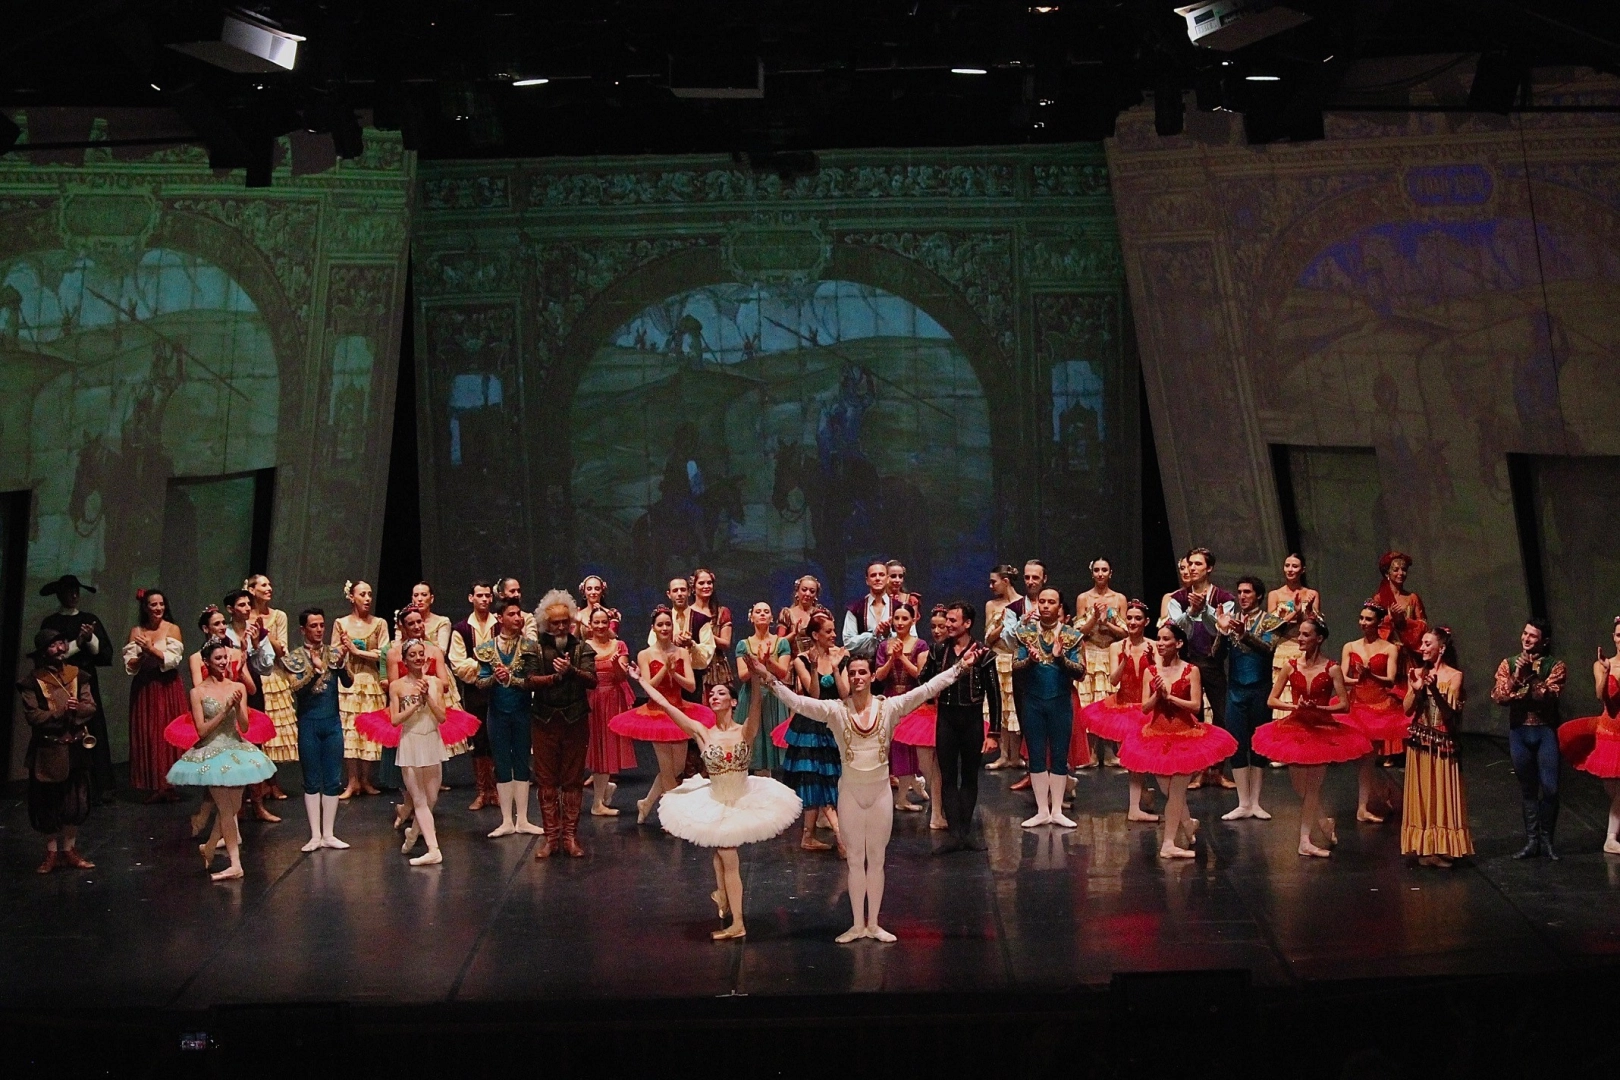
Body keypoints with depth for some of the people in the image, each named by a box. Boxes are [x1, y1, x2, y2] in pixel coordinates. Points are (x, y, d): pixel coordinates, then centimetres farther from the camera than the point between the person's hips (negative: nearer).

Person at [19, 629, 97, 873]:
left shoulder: (76, 676, 6)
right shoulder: (33, 682, -6)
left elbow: (91, 706, -2)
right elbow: (32, 715, -14)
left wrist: (76, 709, -23)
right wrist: (60, 713, -24)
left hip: (75, 749, 3)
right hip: (47, 751, -3)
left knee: (75, 801, 7)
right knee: (48, 803, 4)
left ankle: (69, 850, 19)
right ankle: (51, 853, 16)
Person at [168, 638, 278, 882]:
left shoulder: (238, 688, 3)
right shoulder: (198, 692, -4)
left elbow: (244, 727, 0)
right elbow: (202, 730, -9)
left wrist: (238, 706, -17)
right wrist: (226, 709, -16)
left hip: (236, 750, 4)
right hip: (210, 754, -3)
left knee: (231, 808, 4)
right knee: (226, 809, -6)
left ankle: (209, 848, 27)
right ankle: (235, 864, -2)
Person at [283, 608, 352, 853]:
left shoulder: (334, 652, 3)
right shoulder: (295, 656, -1)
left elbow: (348, 682, -9)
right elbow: (295, 688, -13)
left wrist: (342, 660, -25)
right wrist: (315, 669, -26)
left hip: (333, 722, 2)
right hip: (309, 723, -2)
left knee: (333, 780, 5)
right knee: (312, 781, 4)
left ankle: (328, 834, 12)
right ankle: (315, 835, 9)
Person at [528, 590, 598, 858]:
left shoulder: (582, 648, 5)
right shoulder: (537, 648, 4)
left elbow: (592, 681, -8)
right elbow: (530, 681, -8)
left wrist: (572, 670, -25)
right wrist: (555, 676, -21)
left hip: (575, 720, 0)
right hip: (545, 721, 0)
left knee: (573, 780, 3)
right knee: (547, 781, 2)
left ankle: (570, 835, 7)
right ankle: (550, 836, 6)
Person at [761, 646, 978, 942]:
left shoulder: (890, 707, -7)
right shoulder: (835, 710, -8)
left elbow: (927, 689, -11)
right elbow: (797, 702, -16)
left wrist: (959, 667, -16)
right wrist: (770, 681, -27)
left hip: (880, 790, 0)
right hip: (850, 791, 0)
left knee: (876, 859, 10)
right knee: (855, 859, 9)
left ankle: (874, 924, 20)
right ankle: (858, 924, 19)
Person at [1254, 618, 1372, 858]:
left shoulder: (1332, 669, -8)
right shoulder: (1292, 667, -1)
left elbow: (1344, 705, -11)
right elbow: (1272, 700, 0)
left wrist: (1318, 708, -23)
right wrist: (1295, 706, -17)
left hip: (1323, 731, -3)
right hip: (1295, 729, 3)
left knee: (1312, 788, 0)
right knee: (1301, 789, 6)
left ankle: (1305, 840, 7)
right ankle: (1325, 824, 29)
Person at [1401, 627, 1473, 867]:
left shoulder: (1454, 676, -5)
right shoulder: (1418, 673, 5)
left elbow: (1450, 713, -13)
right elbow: (1408, 710, 1)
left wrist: (1435, 690, -25)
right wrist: (1415, 690, -15)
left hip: (1443, 743, -3)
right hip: (1420, 742, 3)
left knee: (1443, 794, 0)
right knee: (1422, 794, 5)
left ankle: (1443, 848, 5)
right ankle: (1424, 848, 10)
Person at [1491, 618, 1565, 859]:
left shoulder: (1555, 666, -2)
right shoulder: (1509, 665, 5)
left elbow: (1550, 696, -17)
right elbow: (1498, 697, -7)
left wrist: (1530, 677, -22)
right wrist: (1517, 677, -18)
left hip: (1546, 731, -2)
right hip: (1519, 731, 2)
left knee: (1550, 788, -5)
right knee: (1527, 789, 9)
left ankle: (1546, 840, 9)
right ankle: (1532, 841, 15)